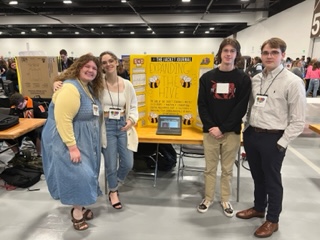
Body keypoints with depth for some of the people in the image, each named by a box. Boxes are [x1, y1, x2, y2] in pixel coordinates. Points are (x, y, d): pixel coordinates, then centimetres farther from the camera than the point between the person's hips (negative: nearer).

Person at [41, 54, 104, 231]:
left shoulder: (91, 89, 8)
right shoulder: (70, 88, -22)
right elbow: (63, 119, -28)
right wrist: (72, 147, -28)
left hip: (85, 140, 9)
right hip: (68, 140, -9)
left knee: (84, 173, 15)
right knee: (76, 174, -6)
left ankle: (80, 206, 32)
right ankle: (77, 211, 14)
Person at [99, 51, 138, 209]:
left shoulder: (127, 85, 1)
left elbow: (133, 106, 8)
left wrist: (132, 120, -8)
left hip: (123, 126, 3)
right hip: (106, 126, -2)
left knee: (128, 163, 6)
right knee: (111, 165, 7)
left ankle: (115, 185, 39)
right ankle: (113, 192, 37)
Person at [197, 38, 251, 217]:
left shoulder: (243, 78, 0)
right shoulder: (207, 77, 4)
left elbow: (241, 108, -6)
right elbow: (202, 105, 0)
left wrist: (223, 128, -13)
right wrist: (210, 126, -13)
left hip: (232, 132, -1)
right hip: (210, 131, 1)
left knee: (228, 169, 13)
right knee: (210, 168, 11)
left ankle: (226, 200, 31)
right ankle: (208, 198, 30)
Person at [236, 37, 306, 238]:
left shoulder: (293, 82, -11)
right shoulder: (256, 79, 6)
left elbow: (298, 121, -12)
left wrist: (281, 144, -13)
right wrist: (247, 131, 10)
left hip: (272, 138, -5)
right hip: (251, 134, 6)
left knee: (272, 180, 11)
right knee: (257, 176, 21)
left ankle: (272, 220, 32)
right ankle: (259, 208, 44)